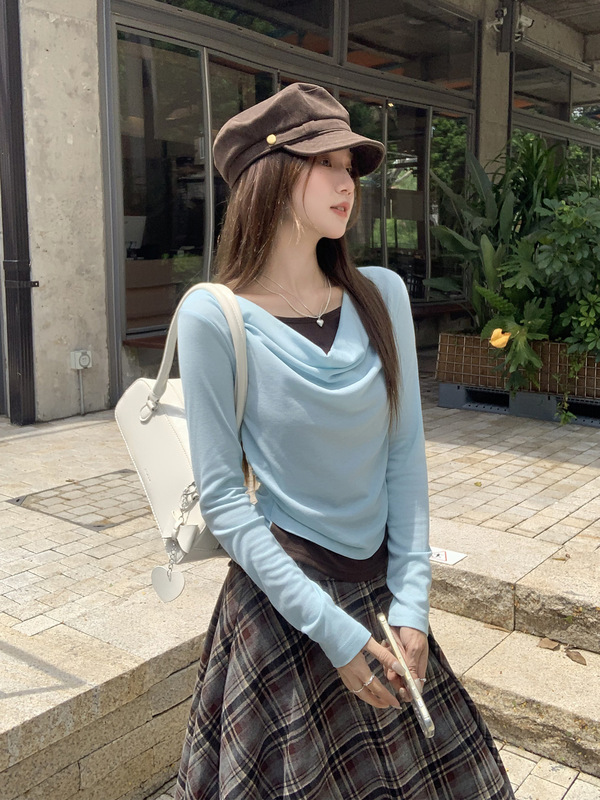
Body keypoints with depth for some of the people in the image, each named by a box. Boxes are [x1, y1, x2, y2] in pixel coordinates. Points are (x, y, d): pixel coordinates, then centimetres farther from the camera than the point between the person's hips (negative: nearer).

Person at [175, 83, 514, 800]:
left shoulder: (382, 296, -2)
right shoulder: (214, 317, -14)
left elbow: (405, 453, 0)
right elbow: (222, 498, -13)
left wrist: (411, 601, -5)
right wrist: (329, 627, -16)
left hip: (381, 594, 4)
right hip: (280, 600, -4)